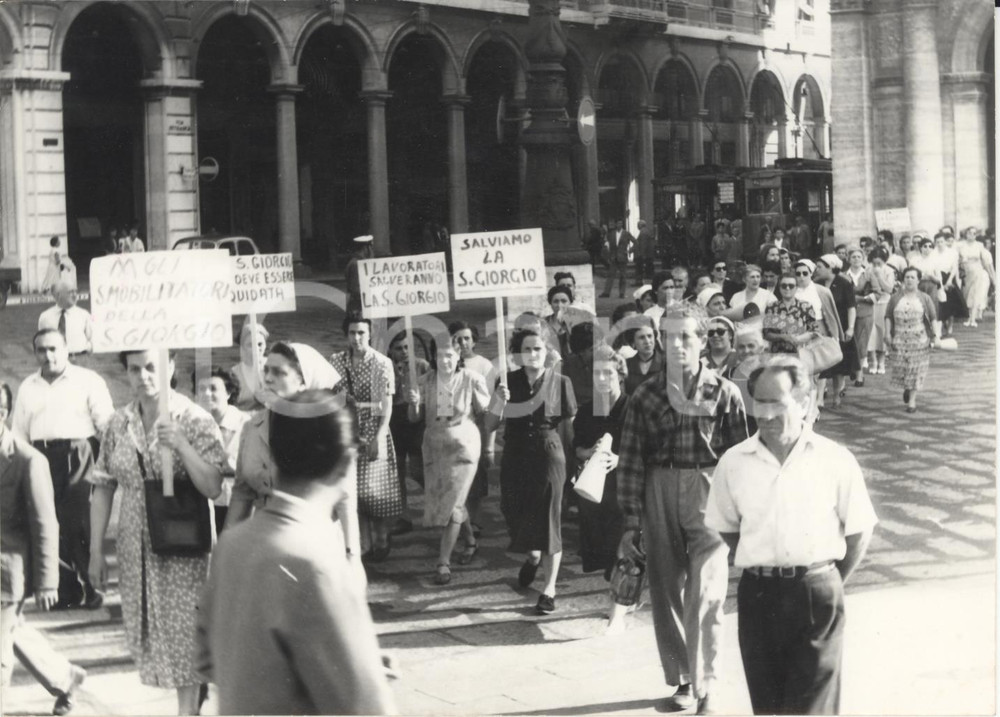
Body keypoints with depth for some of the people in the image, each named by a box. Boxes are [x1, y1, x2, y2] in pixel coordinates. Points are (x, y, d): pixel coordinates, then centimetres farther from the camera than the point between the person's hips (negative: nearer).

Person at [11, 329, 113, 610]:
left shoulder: (88, 380, 2)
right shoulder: (28, 386, 16)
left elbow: (106, 424, -1)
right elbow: (19, 432, 18)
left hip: (78, 457, -4)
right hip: (41, 459, 4)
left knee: (82, 526, -5)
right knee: (53, 527, 5)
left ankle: (92, 587, 4)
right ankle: (67, 589, 12)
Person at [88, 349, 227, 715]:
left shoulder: (195, 421, -9)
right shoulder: (119, 424, 1)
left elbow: (213, 489, -16)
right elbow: (103, 488, 6)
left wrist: (182, 445, -28)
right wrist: (96, 551, 5)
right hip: (135, 548, 4)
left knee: (183, 631, 1)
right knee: (147, 632, 10)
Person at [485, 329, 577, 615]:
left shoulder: (559, 382, -3)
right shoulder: (509, 381, 1)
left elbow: (571, 424, 1)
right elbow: (490, 425, -2)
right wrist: (498, 403, -20)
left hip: (548, 455, -3)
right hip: (514, 458, 3)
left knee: (548, 521, -2)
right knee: (516, 515, 11)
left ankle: (549, 589, 7)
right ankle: (532, 556, 45)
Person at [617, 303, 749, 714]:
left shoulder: (724, 394, 0)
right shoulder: (645, 397, 4)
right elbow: (630, 461, 4)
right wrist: (631, 522, 0)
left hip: (709, 496, -3)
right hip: (659, 498, 3)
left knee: (704, 595, -10)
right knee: (666, 594, 9)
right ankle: (681, 680, 23)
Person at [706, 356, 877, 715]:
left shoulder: (835, 460, -5)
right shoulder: (734, 462, 0)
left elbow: (858, 532, 3)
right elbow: (726, 528, 12)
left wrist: (827, 584, 3)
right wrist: (761, 570, 6)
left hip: (816, 597, -2)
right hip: (757, 595, 2)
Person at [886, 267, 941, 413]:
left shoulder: (924, 299, 4)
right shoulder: (895, 298, 7)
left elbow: (933, 318, 3)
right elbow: (888, 317, 7)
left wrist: (936, 335, -6)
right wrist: (888, 334, -3)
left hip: (919, 340, -1)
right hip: (899, 339, 1)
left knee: (916, 369, -2)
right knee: (900, 367, -1)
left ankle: (912, 400, 4)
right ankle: (906, 388, 30)